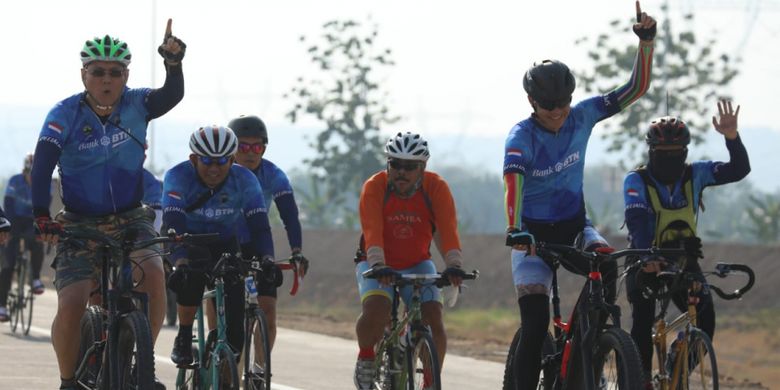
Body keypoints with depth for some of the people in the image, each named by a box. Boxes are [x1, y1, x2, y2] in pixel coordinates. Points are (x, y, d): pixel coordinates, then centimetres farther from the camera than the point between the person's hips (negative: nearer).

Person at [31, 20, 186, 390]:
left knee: (153, 274, -27)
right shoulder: (65, 114, -12)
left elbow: (172, 95, -23)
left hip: (130, 220, 2)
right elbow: (42, 166, -21)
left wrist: (173, 60, -44)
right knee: (71, 306, -19)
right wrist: (41, 217, -35)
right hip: (80, 222, -1)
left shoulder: (135, 105, -5)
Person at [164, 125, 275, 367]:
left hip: (224, 244, 2)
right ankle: (183, 339, -18)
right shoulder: (178, 177, -28)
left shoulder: (244, 179, -21)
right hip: (188, 242, -2)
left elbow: (259, 224, -28)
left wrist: (266, 259, -47)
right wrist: (181, 262, -56)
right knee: (193, 272, -37)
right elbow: (173, 224, -40)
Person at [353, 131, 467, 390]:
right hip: (377, 265, -2)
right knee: (375, 309, -29)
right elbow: (372, 232, -33)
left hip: (417, 264, 2)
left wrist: (454, 265, -43)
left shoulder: (436, 188, -17)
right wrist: (379, 266, -49)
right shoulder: (374, 187, -21)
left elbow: (447, 229, -28)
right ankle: (365, 358, -1)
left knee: (433, 318, -18)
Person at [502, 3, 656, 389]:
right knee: (535, 323, -13)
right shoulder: (521, 136, -20)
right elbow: (513, 183, -37)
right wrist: (515, 230, -54)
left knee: (606, 266, -29)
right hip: (533, 234, -3)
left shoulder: (581, 117, -8)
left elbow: (636, 88, -8)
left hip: (574, 227, 3)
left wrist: (646, 41, -22)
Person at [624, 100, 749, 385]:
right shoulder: (637, 180, -13)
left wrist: (731, 136, -30)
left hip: (683, 259, 3)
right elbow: (637, 220, -27)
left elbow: (739, 170, -12)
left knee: (705, 317, -14)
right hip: (646, 262, -2)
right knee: (643, 321, -17)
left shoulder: (695, 174, -4)